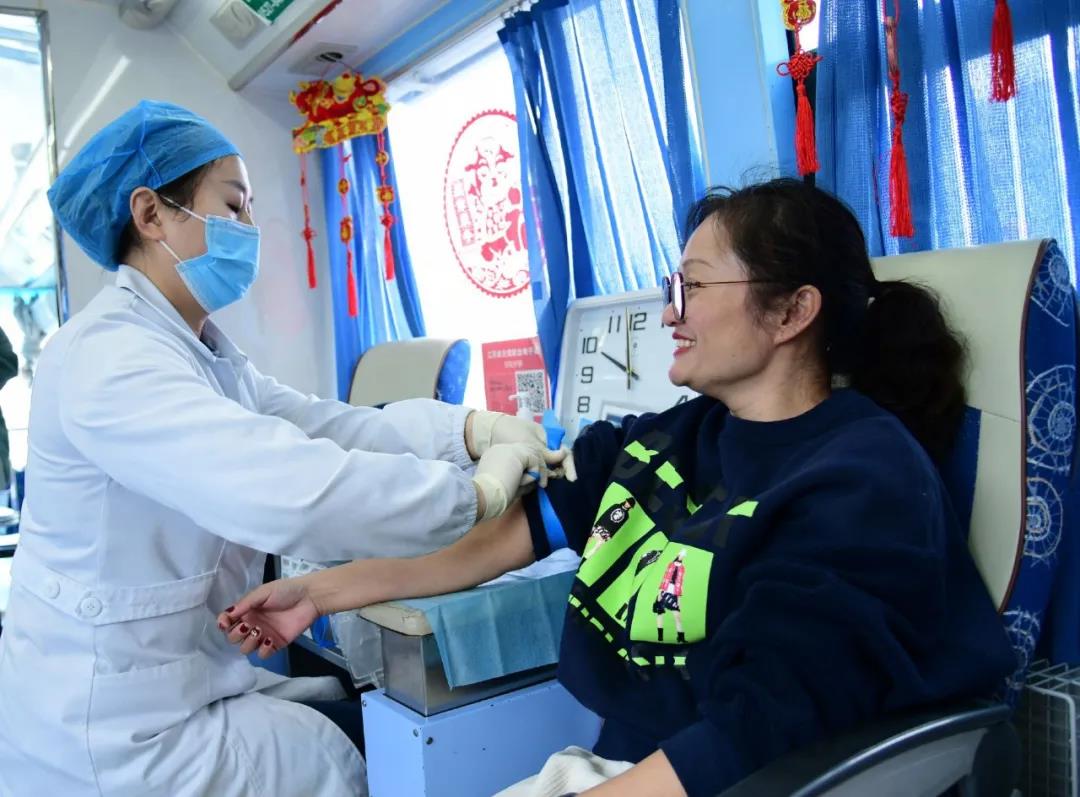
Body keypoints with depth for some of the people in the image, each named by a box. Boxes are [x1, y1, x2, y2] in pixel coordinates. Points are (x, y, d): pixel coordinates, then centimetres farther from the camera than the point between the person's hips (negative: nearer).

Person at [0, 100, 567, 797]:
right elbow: (286, 490, -38)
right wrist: (478, 491, -29)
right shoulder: (109, 356, -25)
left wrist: (472, 428, -15)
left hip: (191, 674, 9)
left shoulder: (203, 352, 7)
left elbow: (324, 424, -2)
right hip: (115, 735, -9)